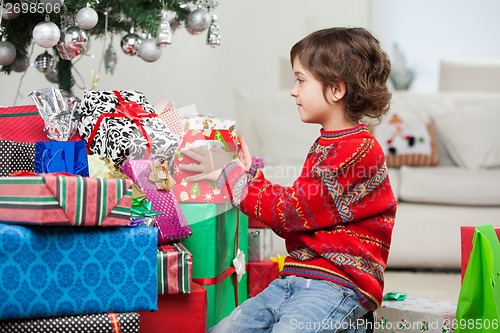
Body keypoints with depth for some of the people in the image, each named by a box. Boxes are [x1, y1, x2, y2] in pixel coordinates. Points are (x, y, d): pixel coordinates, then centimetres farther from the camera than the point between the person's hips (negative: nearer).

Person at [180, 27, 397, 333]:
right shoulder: (325, 146, 19)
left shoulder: (359, 150, -12)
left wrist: (232, 176, -5)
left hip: (336, 283, -9)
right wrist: (252, 174, 14)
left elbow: (294, 211, -13)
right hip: (294, 279, 9)